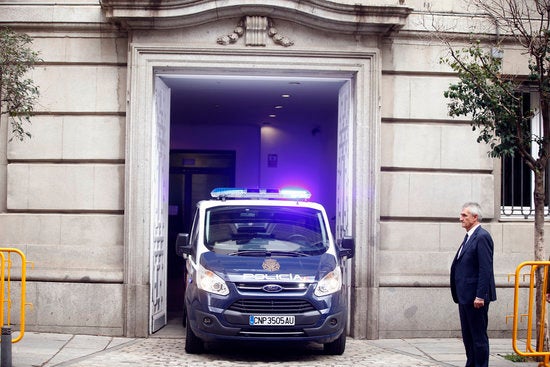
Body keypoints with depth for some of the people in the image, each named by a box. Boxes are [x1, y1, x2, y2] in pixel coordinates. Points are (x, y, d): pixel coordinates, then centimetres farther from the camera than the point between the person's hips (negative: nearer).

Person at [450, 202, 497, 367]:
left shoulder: (482, 237, -14)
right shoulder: (469, 237, 16)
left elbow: (485, 269, -19)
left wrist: (480, 296, -22)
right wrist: (458, 295, 16)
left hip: (476, 297, -10)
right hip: (465, 297, 10)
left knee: (479, 336, -2)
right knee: (467, 336, 15)